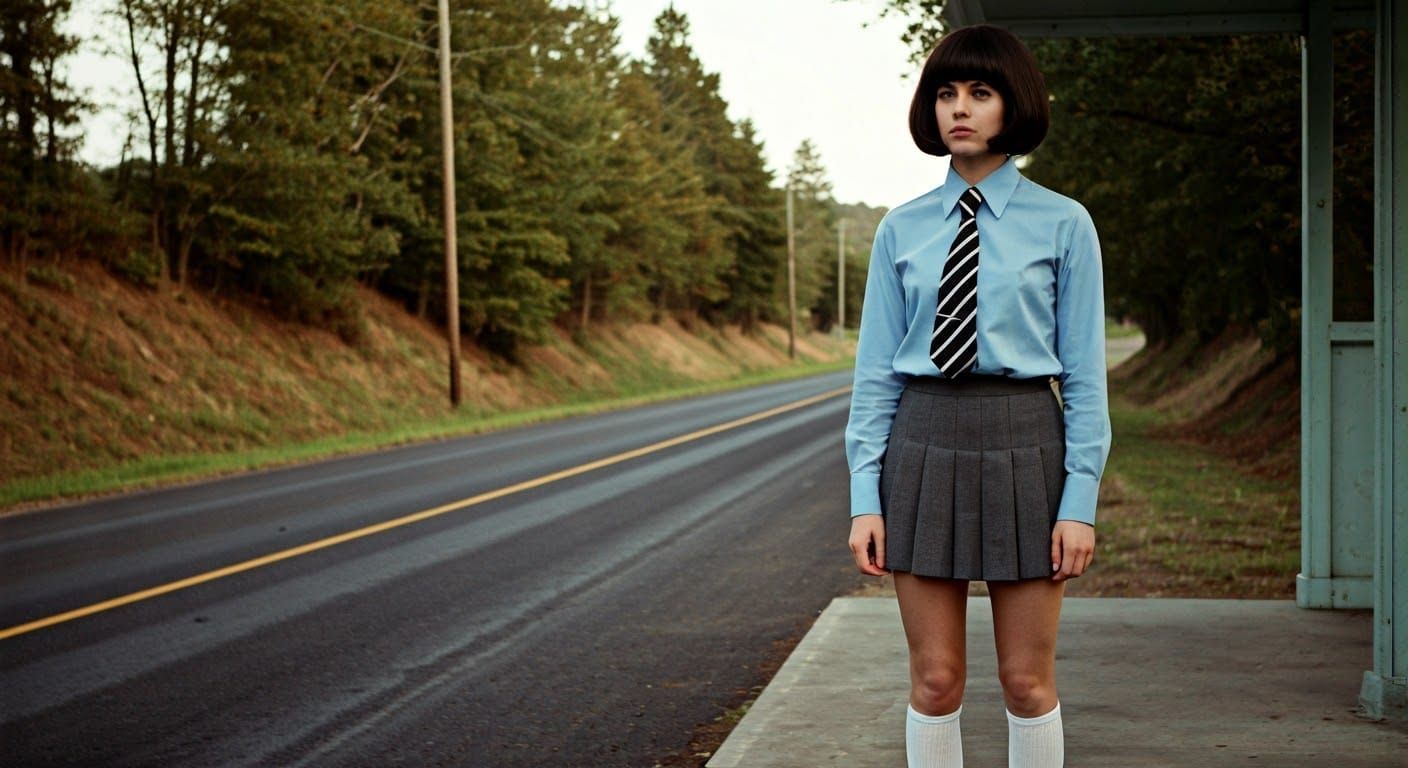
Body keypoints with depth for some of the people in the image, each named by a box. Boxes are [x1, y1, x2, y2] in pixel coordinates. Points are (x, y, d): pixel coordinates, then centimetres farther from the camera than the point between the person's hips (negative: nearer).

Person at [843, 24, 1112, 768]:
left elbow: (1084, 373, -1)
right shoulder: (901, 230, 6)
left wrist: (1080, 503, -7)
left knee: (1028, 680, 5)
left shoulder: (1062, 224, 0)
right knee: (934, 680, 6)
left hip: (1024, 448, -2)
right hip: (924, 449, 2)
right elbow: (875, 371, 6)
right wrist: (865, 500, -1)